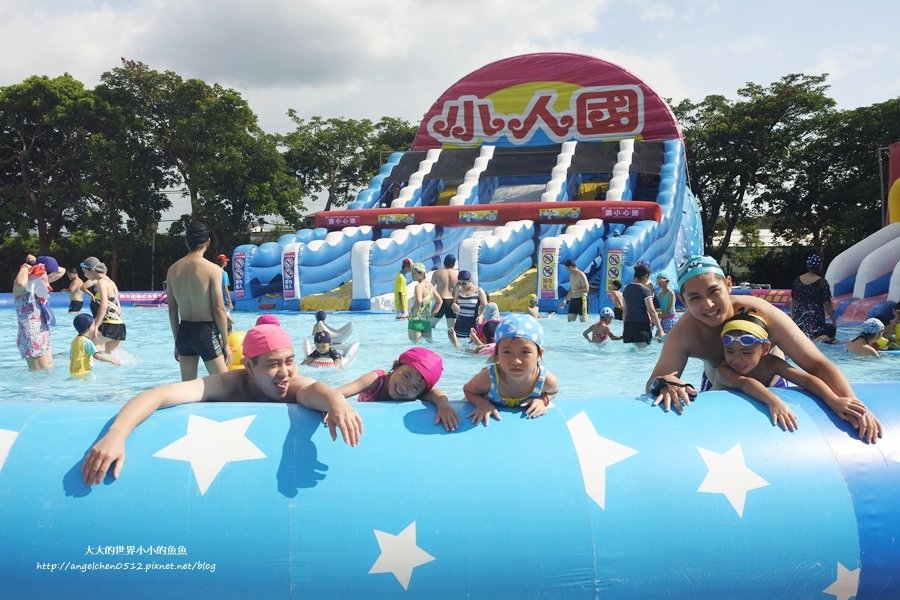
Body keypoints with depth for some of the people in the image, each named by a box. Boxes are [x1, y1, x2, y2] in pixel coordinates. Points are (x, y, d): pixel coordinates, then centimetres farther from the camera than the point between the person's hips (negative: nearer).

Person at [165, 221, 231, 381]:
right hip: (206, 332, -5)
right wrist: (225, 343, -5)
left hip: (184, 331, 6)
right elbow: (219, 310, -12)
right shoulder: (212, 269, -11)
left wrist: (177, 341, 17)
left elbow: (172, 310, 9)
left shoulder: (173, 270, 5)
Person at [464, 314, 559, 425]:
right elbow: (468, 390, -13)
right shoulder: (488, 377, -36)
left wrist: (543, 400, -24)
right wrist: (483, 404, -33)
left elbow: (553, 390, -2)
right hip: (493, 420, -2)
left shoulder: (547, 379, -29)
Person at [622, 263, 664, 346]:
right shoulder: (645, 290, -9)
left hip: (628, 325, 6)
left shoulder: (626, 289, 9)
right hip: (642, 325, -6)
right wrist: (660, 329, -11)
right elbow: (652, 311, -13)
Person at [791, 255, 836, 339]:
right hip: (815, 318, -5)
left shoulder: (797, 280, 9)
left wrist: (793, 315, 25)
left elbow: (793, 300, 15)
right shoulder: (822, 282, -5)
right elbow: (827, 303, -6)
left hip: (798, 317, 5)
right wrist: (833, 320, 2)